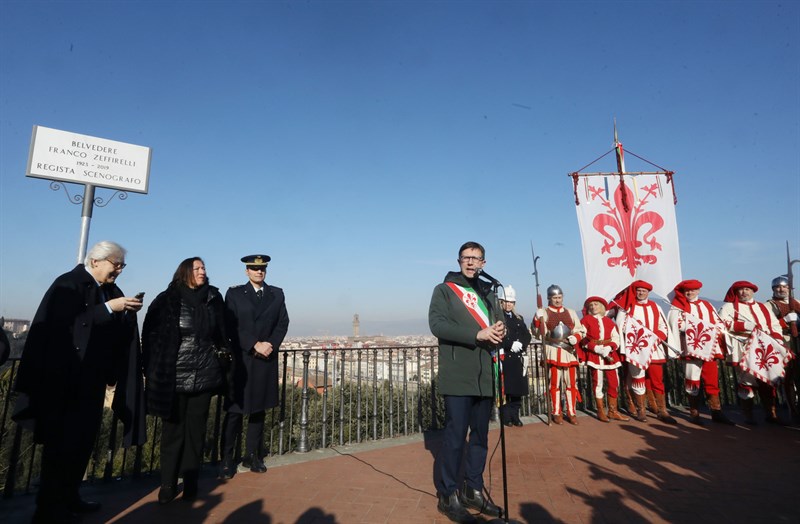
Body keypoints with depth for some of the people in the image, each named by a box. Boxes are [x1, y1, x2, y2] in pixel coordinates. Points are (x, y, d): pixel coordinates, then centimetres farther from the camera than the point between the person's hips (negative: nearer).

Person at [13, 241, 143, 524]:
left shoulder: (112, 291, 10)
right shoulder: (68, 284, -9)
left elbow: (119, 331, 7)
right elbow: (64, 323, -22)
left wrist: (129, 312, -11)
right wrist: (108, 308, -25)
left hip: (93, 380, 7)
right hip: (65, 380, -7)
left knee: (83, 440, 13)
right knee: (61, 442, 1)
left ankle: (68, 498, 27)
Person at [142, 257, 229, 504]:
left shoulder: (214, 299, 2)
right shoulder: (167, 300, -4)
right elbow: (149, 335, 2)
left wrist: (222, 354, 6)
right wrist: (155, 371, 1)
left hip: (204, 377, 2)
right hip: (174, 377, -2)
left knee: (196, 431, 9)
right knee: (173, 430, 8)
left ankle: (191, 482, 24)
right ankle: (168, 484, 24)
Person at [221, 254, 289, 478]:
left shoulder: (277, 294, 10)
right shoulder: (234, 294, 3)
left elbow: (283, 323, 5)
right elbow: (231, 326, -6)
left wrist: (271, 345, -11)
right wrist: (255, 345, -15)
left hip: (267, 361, 3)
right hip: (241, 360, -3)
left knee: (259, 409, 10)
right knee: (235, 411, 1)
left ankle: (252, 456, 21)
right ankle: (227, 460, 11)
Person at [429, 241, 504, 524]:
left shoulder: (488, 293, 17)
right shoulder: (444, 289, 1)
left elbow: (498, 324, 17)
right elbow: (437, 324, -13)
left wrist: (499, 331, -8)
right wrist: (477, 334, -20)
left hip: (485, 375, 5)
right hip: (458, 377, -5)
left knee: (480, 435, 12)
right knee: (455, 436, -2)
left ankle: (473, 490, 27)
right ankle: (448, 495, 13)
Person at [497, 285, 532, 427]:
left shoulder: (519, 318, 18)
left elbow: (527, 336, 10)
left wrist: (520, 344, -9)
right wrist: (511, 345, -18)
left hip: (517, 358, 6)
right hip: (503, 358, -5)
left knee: (518, 389, 6)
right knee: (504, 388, -3)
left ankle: (515, 415, 17)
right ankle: (506, 417, 8)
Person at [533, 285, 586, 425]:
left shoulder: (571, 312, 14)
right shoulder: (542, 313, 3)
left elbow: (580, 330, 11)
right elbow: (540, 333, -6)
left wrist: (575, 338, -11)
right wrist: (538, 321, -27)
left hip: (570, 352, 3)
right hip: (553, 352, -3)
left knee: (571, 383, 6)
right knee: (555, 383, 3)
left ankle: (572, 412, 18)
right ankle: (557, 413, 15)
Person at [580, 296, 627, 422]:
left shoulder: (609, 321, 14)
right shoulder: (585, 320, 4)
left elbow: (616, 338, 4)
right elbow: (584, 339, -6)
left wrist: (609, 348, -16)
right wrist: (599, 350, -16)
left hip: (610, 354, 4)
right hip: (594, 355, -3)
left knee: (614, 383, 4)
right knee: (598, 383, 1)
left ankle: (613, 411, 16)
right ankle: (601, 411, 10)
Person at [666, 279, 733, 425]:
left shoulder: (707, 306, 16)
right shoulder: (678, 308, 1)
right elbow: (674, 328, -7)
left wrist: (719, 347, 3)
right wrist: (677, 348, -15)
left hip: (709, 350, 4)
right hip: (691, 350, -4)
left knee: (712, 381, 7)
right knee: (693, 381, 0)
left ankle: (716, 412, 16)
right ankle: (694, 414, 8)